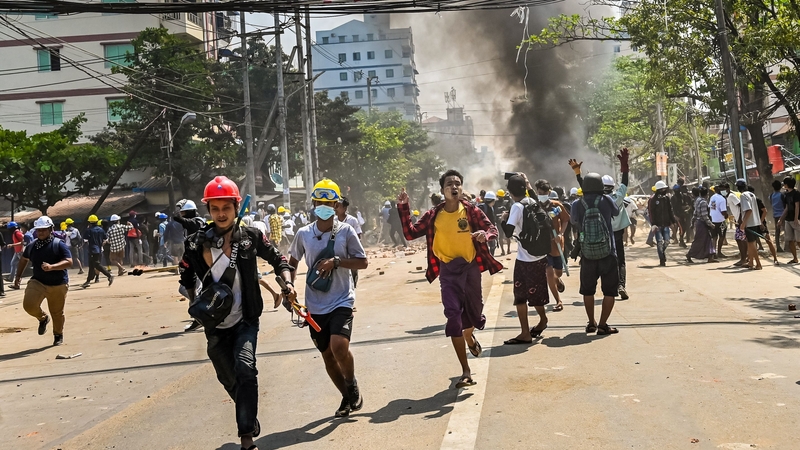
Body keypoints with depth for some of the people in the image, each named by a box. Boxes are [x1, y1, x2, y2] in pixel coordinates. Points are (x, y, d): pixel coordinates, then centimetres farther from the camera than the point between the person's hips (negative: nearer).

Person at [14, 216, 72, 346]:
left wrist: (51, 267, -33)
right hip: (38, 282, 3)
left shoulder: (59, 244, -10)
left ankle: (58, 335, 34)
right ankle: (42, 318, 12)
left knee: (57, 313, 7)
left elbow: (69, 262, -19)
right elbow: (23, 260, 24)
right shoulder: (32, 246, 5)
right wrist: (18, 277, 21)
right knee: (29, 304, -21)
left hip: (58, 285, -3)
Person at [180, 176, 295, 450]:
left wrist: (288, 284, -9)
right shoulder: (196, 243, -6)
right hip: (215, 325, 2)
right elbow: (187, 275, 9)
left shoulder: (251, 237, -6)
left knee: (245, 368, -25)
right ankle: (250, 420, 42)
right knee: (230, 380, 14)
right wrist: (194, 302, -6)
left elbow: (277, 259, 6)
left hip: (245, 321, -2)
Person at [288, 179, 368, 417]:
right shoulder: (303, 234, 1)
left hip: (341, 300, -3)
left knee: (339, 346, -23)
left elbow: (363, 262, -4)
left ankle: (352, 384, 8)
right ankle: (347, 397, 33)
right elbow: (293, 262, 16)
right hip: (315, 304, 3)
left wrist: (336, 261, -17)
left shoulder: (346, 231, -6)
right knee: (327, 355, 11)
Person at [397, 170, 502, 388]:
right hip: (448, 271, 0)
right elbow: (410, 233, -1)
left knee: (474, 313, 12)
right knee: (453, 318, -6)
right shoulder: (433, 215, -1)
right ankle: (466, 372, 2)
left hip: (470, 267, 0)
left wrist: (485, 234, -27)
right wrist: (403, 209, -11)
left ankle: (469, 337, 53)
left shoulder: (471, 211, -3)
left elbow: (493, 229, -4)